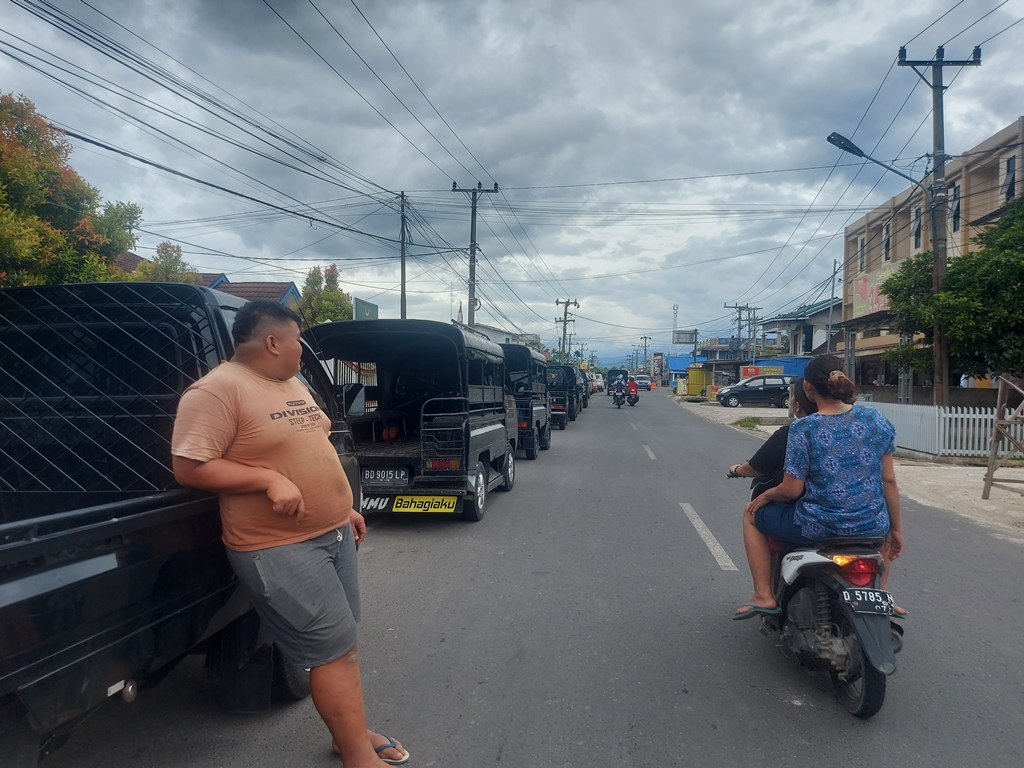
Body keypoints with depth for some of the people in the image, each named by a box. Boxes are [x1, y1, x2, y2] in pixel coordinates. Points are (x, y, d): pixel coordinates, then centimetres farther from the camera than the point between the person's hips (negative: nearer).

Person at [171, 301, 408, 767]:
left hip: (334, 533, 9)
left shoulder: (293, 384, 13)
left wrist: (343, 508, 18)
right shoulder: (217, 390, -16)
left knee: (341, 644, 17)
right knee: (335, 650, -4)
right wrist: (270, 479, -25)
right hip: (279, 548, -9)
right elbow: (189, 467, -20)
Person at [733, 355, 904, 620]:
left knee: (752, 515, 20)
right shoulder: (875, 419, -2)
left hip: (817, 527, -4)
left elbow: (792, 490, -11)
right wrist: (896, 528, 14)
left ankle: (764, 595, 15)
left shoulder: (803, 429, -13)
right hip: (872, 527, 4)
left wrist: (765, 496, 10)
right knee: (886, 523, 41)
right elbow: (889, 480, 3)